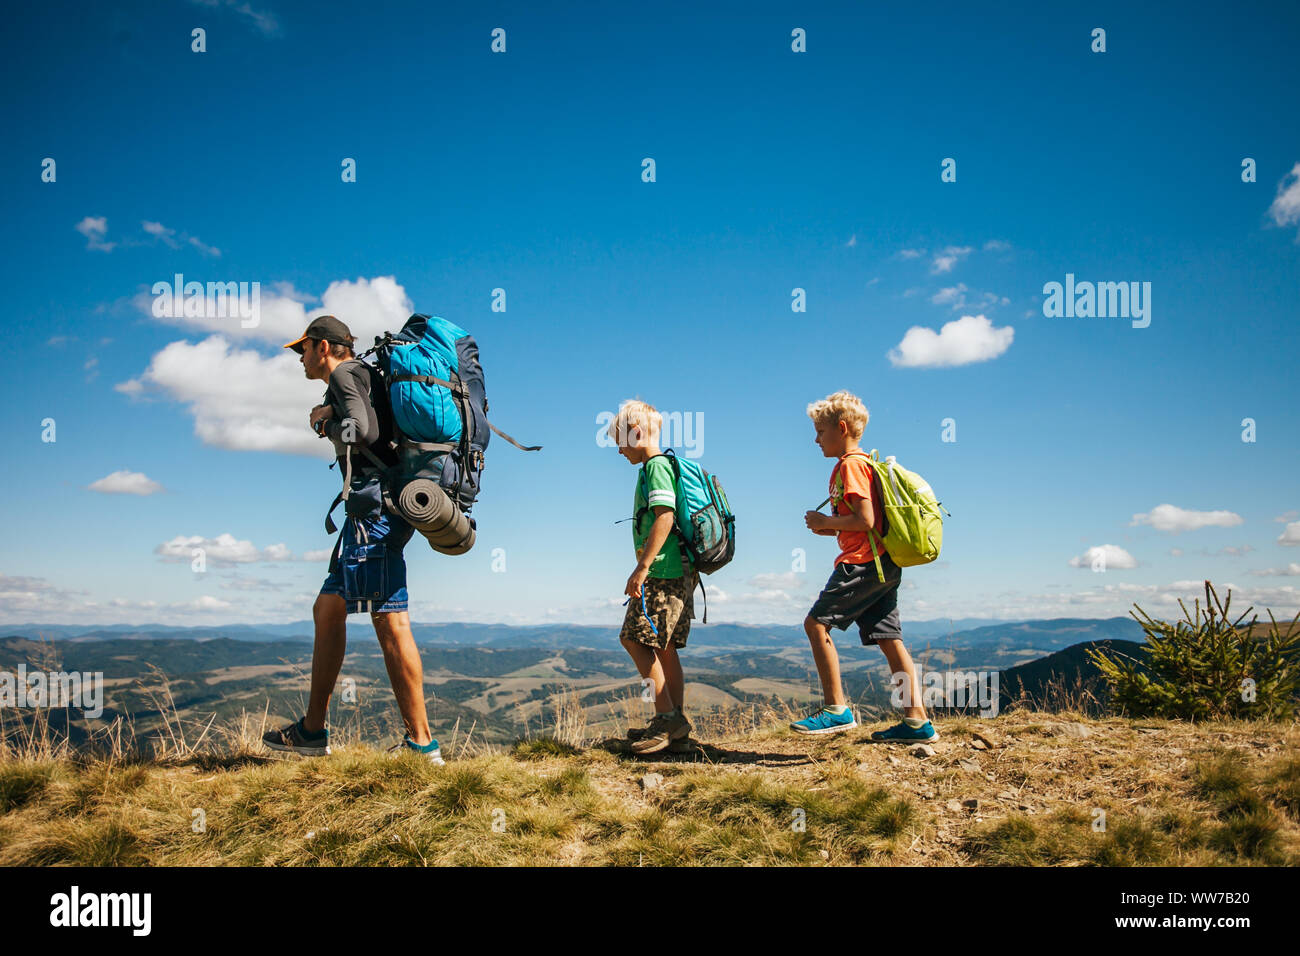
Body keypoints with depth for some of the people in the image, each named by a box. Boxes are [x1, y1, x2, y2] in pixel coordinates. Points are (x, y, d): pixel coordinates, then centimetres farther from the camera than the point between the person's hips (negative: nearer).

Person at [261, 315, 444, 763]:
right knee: (327, 610, 12)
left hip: (373, 507, -11)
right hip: (370, 510, 11)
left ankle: (422, 744, -14)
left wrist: (324, 422, -1)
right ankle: (312, 731, 17)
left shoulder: (344, 374, -3)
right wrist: (330, 417, 10)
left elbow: (362, 431, -20)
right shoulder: (365, 377, 28)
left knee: (389, 621, -14)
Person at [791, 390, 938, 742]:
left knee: (816, 623, -8)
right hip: (885, 565, 10)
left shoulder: (849, 465, -10)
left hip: (862, 563, -10)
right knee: (888, 639, 7)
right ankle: (917, 720, 6)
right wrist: (831, 526, 14)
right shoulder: (864, 462, 21)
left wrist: (826, 522, -7)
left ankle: (837, 709, -9)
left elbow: (865, 519, -20)